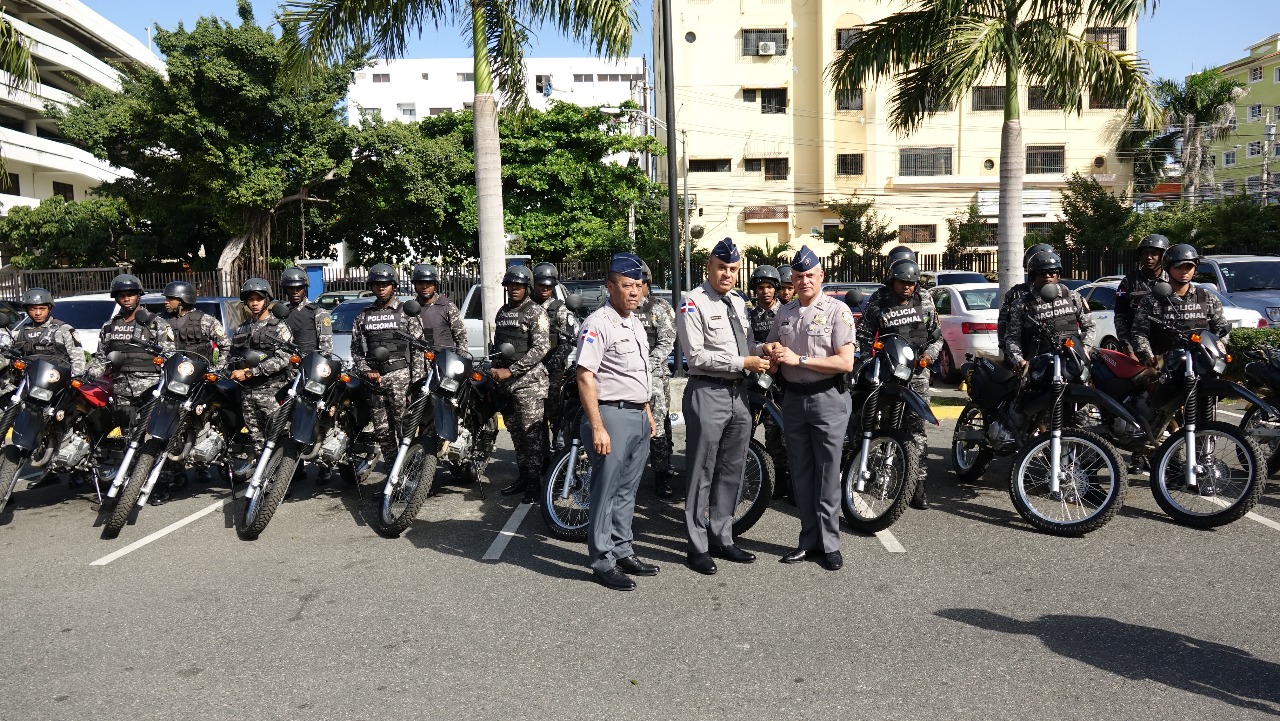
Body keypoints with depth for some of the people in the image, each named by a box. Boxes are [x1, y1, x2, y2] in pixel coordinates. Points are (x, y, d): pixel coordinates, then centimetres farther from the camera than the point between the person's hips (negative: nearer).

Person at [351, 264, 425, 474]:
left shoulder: (406, 312, 4)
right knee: (381, 430, 6)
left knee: (405, 426, -8)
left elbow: (418, 348, 0)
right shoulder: (363, 315, 15)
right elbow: (356, 347, 17)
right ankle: (391, 470, 15)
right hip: (374, 377, 4)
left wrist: (416, 380, -8)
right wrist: (366, 370, 1)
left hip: (400, 375, -4)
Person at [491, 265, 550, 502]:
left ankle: (534, 482, -2)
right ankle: (523, 476, 22)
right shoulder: (502, 312, 17)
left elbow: (541, 348, -15)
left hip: (529, 382, -7)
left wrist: (511, 371, -18)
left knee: (532, 433, -7)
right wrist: (495, 371, 14)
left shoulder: (536, 312, -6)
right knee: (515, 431, 12)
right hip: (505, 383, 7)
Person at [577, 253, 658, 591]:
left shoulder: (635, 323, 16)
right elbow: (585, 376, -19)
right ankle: (603, 562, 6)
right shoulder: (598, 324, -13)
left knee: (627, 490, 15)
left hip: (639, 416, 9)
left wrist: (648, 412, 23)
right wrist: (597, 427, -23)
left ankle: (623, 551, 26)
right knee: (605, 492, -2)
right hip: (611, 414, -9)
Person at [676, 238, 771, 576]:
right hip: (707, 393, -8)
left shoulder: (738, 302, 16)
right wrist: (744, 362, -17)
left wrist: (761, 350, 0)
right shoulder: (693, 303, -9)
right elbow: (697, 356, -16)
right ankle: (698, 547, 11)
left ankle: (722, 539, 28)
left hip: (738, 393, 8)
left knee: (731, 472, 15)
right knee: (702, 475, 0)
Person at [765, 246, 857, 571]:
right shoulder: (784, 312, 12)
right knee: (801, 475, 10)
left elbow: (845, 362, -16)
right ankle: (809, 541, 20)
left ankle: (829, 544, 9)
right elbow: (771, 354, 20)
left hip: (827, 399, -6)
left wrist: (799, 359, -20)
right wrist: (773, 355, -6)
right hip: (793, 398, 6)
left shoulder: (837, 310, -7)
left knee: (827, 476, -1)